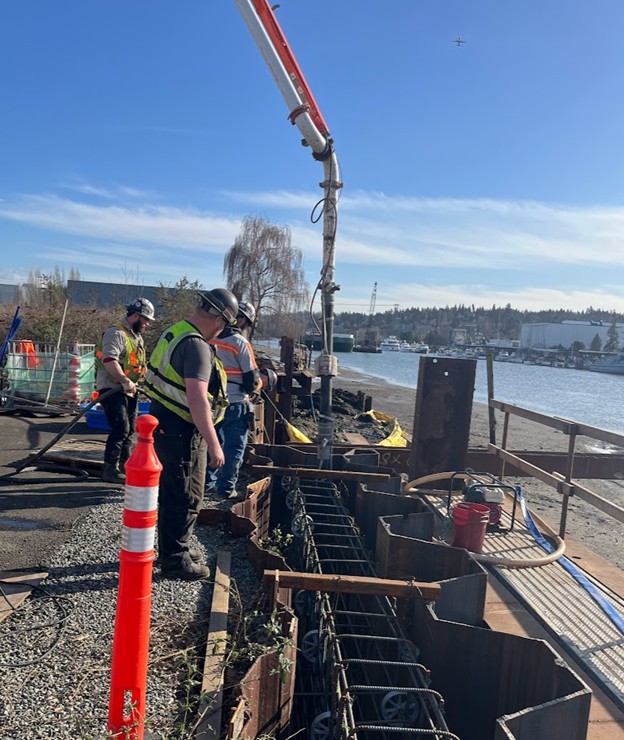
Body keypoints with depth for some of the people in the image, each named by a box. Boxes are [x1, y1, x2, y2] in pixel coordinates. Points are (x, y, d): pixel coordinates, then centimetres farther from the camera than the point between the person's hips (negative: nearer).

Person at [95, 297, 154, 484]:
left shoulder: (137, 336, 18)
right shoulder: (116, 333, -15)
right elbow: (109, 361, -28)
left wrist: (138, 381, 14)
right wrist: (125, 381, -28)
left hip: (129, 391, 10)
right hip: (111, 389, -10)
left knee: (129, 429, 12)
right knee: (120, 428, -15)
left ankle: (124, 466, 22)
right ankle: (109, 469, -6)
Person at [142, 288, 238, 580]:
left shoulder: (174, 333, 11)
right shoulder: (197, 346, -21)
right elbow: (197, 399, -29)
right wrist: (214, 444, -28)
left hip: (164, 422, 10)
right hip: (181, 432, -10)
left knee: (171, 492, 21)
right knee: (186, 497, 3)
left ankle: (171, 549, 36)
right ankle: (174, 559, 15)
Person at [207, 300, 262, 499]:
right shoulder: (241, 343, -14)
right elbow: (252, 379, -11)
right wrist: (257, 386, 10)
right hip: (235, 403, -6)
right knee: (234, 448, 6)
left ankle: (208, 483, 27)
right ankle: (226, 488, 10)